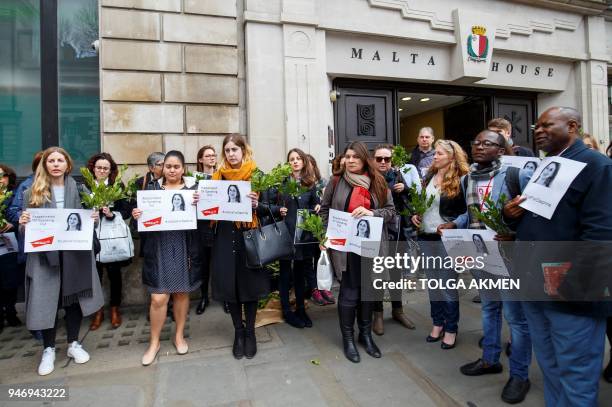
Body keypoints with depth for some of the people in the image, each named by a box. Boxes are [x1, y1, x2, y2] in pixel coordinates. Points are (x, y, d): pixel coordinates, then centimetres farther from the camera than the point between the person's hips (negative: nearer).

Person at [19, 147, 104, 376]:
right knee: (46, 301, 4)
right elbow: (26, 224, 4)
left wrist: (93, 218, -11)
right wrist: (23, 223, -17)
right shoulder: (33, 191, 2)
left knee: (74, 297, 10)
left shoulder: (76, 188, 4)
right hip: (45, 253, -1)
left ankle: (73, 344, 27)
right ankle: (49, 350, 23)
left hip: (74, 251, 1)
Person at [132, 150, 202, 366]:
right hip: (159, 248, 0)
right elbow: (143, 213, 6)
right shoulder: (152, 188, 4)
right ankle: (154, 342, 20)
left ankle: (179, 335, 31)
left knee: (182, 292, 12)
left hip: (184, 248, 0)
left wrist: (199, 204, -19)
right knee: (158, 298, -1)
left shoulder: (192, 188, 2)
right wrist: (136, 215, -15)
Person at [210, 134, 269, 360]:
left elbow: (266, 209, -4)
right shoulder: (218, 176, 7)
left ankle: (250, 332, 22)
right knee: (230, 284, 6)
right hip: (225, 238, 3)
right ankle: (238, 332, 24)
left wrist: (257, 204, -24)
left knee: (249, 283, 4)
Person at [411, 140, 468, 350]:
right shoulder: (429, 177, 10)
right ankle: (438, 323, 29)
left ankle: (451, 329, 19)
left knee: (448, 284, 4)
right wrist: (415, 214, 3)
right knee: (433, 283, 14)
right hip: (426, 237, 6)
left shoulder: (459, 180, -9)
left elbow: (466, 211, -9)